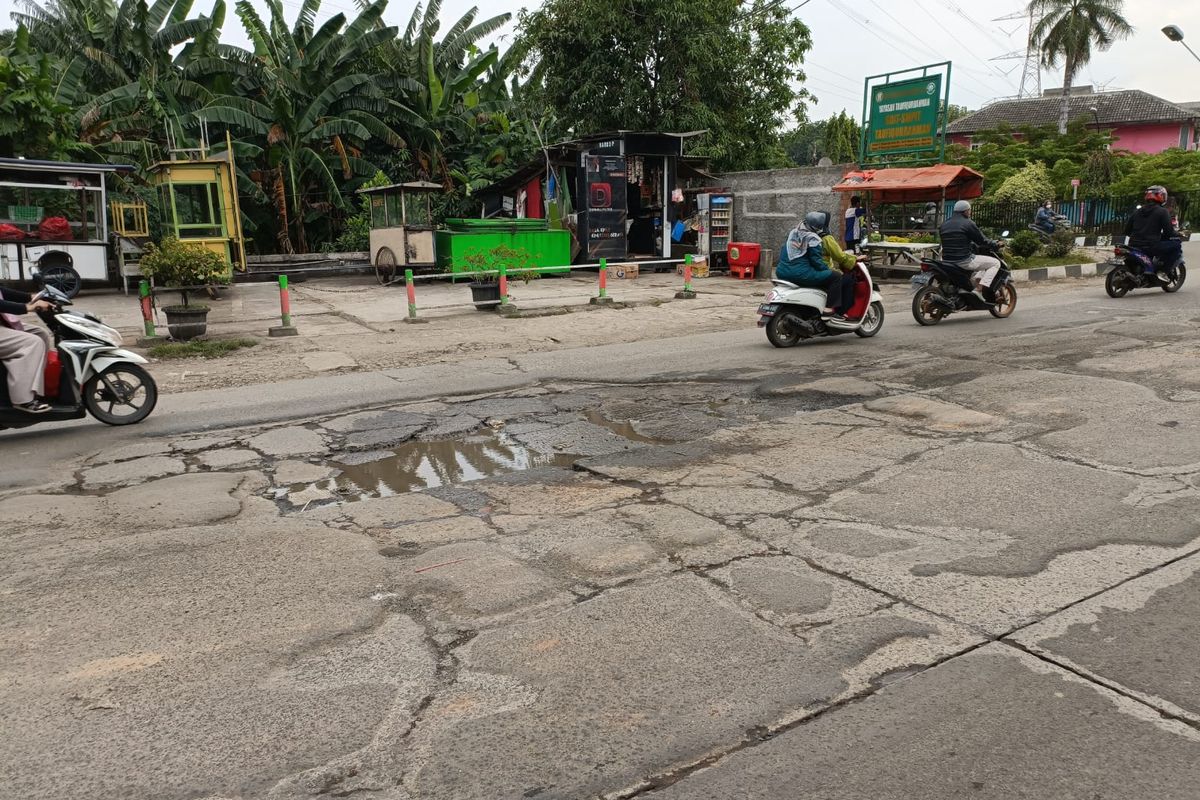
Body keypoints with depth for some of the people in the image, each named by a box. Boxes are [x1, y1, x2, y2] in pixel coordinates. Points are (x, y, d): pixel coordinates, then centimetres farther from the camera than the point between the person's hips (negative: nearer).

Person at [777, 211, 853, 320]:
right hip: (800, 274, -9)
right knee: (836, 276, -5)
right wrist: (828, 270, 3)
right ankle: (829, 309, -7)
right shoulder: (812, 238, -9)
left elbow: (783, 251, 24)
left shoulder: (793, 232, 15)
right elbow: (816, 261, -12)